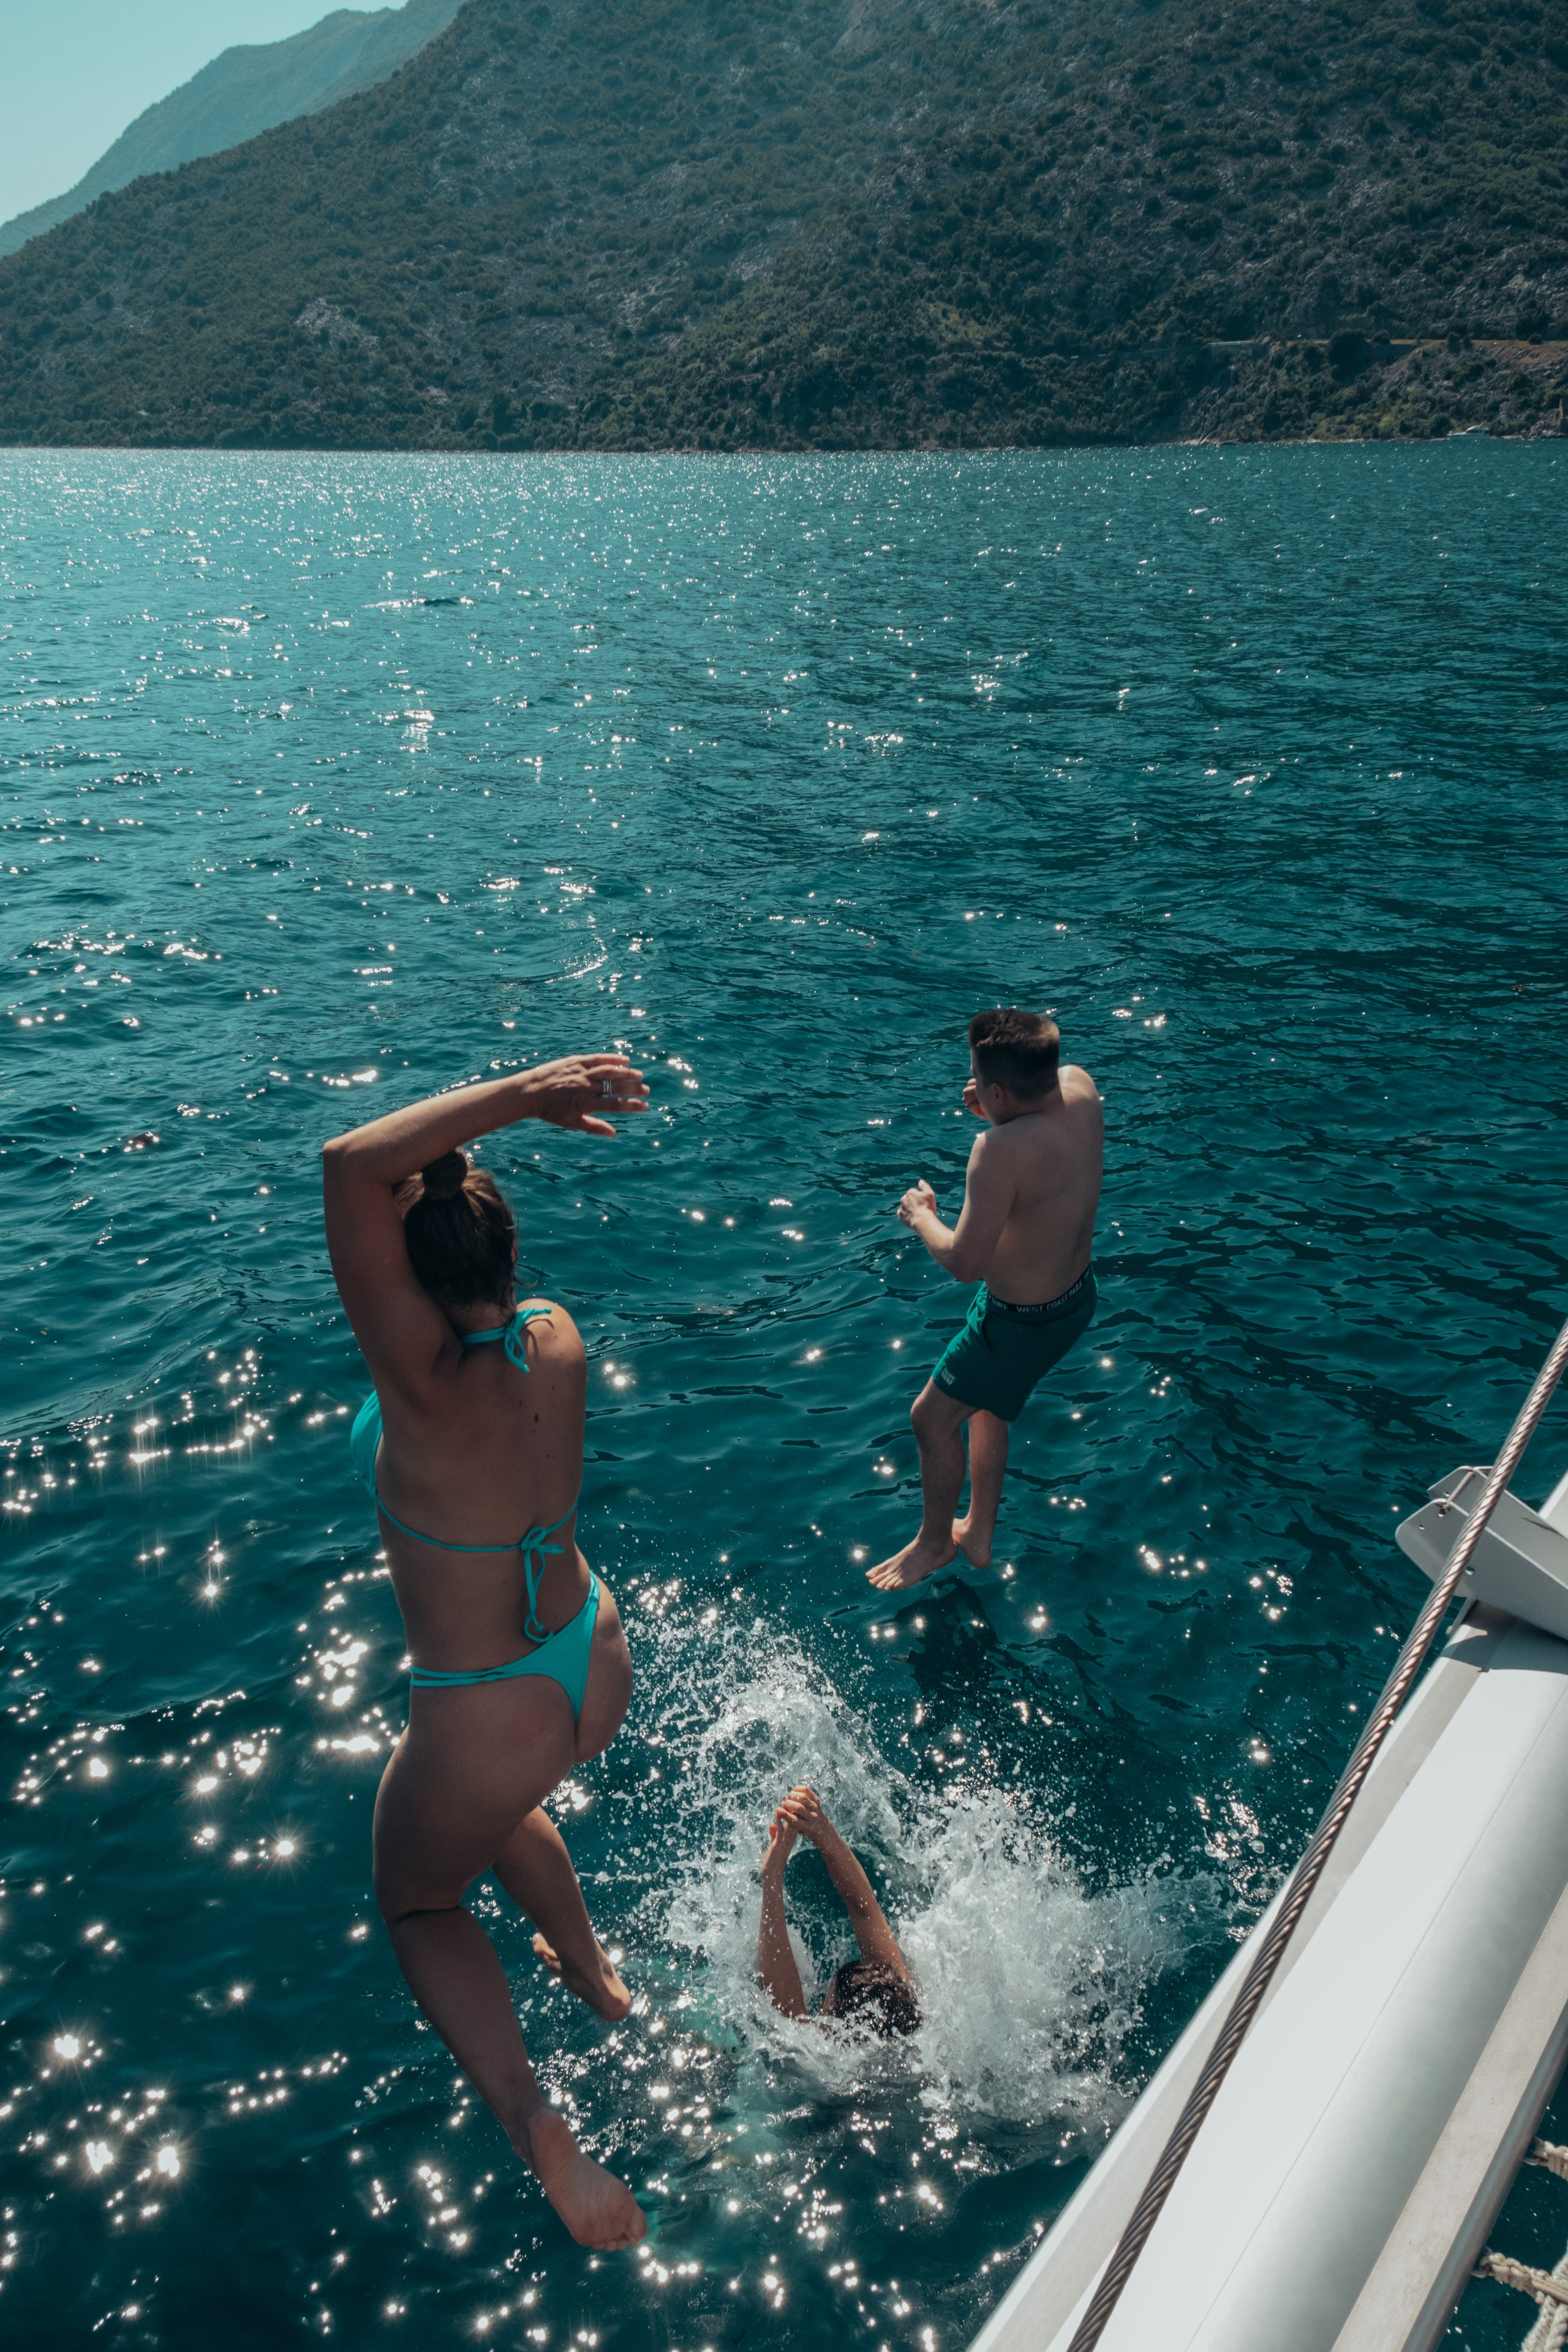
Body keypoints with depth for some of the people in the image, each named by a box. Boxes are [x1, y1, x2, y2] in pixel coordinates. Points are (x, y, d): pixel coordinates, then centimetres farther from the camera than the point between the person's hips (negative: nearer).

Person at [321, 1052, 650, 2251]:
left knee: (420, 1902, 24)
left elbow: (349, 1165, -42)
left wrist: (521, 1094, -39)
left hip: (489, 1718, -6)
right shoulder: (560, 1342, -13)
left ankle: (536, 2124, 7)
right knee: (496, 1796, 40)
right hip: (598, 1675, 7)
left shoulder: (431, 1385, -32)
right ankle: (597, 1972, 55)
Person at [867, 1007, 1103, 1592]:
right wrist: (995, 1112, -8)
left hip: (1024, 1321, -9)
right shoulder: (1078, 1085, -14)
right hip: (1077, 1294, 9)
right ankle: (978, 1533, 48)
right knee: (987, 1404, 30)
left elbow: (965, 1263, -34)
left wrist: (920, 1214, -15)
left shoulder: (1003, 1150, -39)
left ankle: (935, 1541, 39)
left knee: (932, 1417, 15)